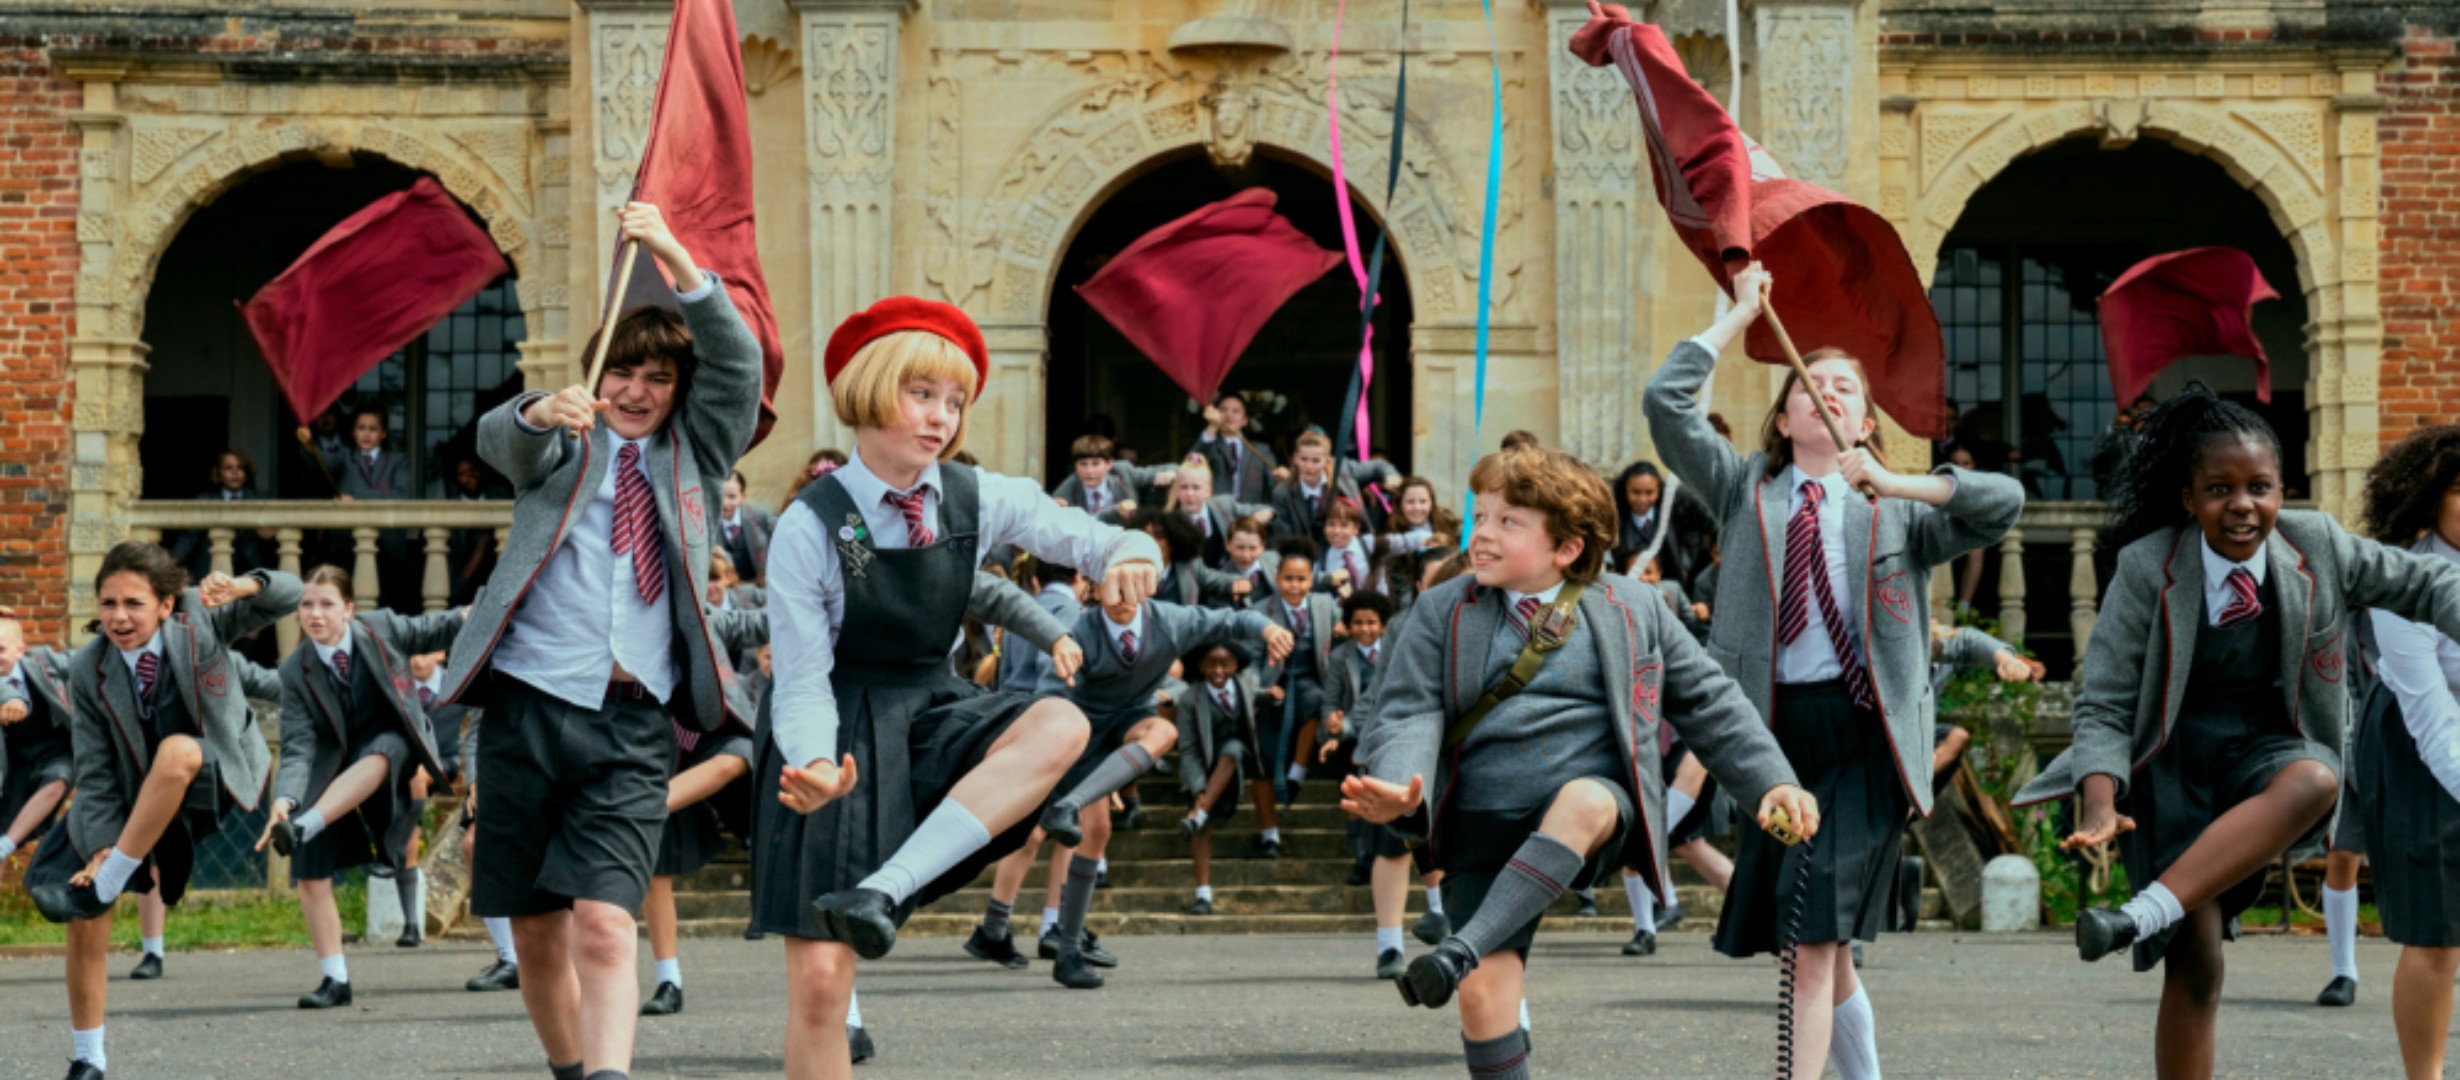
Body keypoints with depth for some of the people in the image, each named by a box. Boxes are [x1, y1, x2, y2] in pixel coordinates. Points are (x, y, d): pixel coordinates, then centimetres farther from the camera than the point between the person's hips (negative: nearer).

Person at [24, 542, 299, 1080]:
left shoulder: (198, 616, -18)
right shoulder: (88, 671, -15)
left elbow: (287, 597, -18)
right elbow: (95, 770, -12)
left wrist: (244, 586, -39)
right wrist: (104, 844, -19)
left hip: (211, 777, -2)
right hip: (130, 798, 3)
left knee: (176, 752, -39)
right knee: (84, 918, -4)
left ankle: (108, 882, -27)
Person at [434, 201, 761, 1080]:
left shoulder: (696, 454, 15)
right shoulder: (560, 447, 12)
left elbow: (737, 362, -1)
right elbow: (499, 441, -11)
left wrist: (672, 256, -14)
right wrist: (540, 412, -35)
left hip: (633, 729, -1)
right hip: (529, 708, 1)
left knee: (606, 926, -16)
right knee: (537, 934, 7)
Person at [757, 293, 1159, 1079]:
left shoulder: (980, 501, -3)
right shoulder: (811, 527, -13)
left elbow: (1093, 541, 3)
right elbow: (801, 682, -12)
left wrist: (1127, 557, -22)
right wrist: (816, 765, -33)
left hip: (931, 718, 4)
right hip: (841, 742, -4)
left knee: (1060, 726, -29)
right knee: (819, 980, -8)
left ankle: (885, 891, -32)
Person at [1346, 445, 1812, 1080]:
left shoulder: (1631, 610, 9)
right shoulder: (1443, 613, 9)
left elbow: (1708, 701, 16)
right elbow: (1409, 715, -1)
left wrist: (1773, 782, 6)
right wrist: (1400, 790, -22)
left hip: (1599, 814, -1)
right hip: (1485, 826, 1)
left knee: (1581, 800, -37)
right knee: (1484, 995, -12)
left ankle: (1462, 948, -39)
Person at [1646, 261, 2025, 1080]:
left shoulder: (1897, 514, 9)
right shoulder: (1745, 490, 13)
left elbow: (2006, 502, -6)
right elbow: (1666, 401, 3)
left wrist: (1892, 483, -10)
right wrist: (1742, 313, 8)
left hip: (1862, 735, -3)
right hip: (1772, 729, 3)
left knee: (1816, 940, -14)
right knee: (1820, 951, 11)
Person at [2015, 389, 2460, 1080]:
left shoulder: (2316, 547, -5)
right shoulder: (2149, 570, -12)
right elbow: (2104, 704, -11)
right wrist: (2100, 806, -26)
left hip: (2265, 751, 2)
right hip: (2171, 760, -2)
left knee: (2315, 782, -36)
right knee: (2196, 956, -13)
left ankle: (2144, 916, -41)